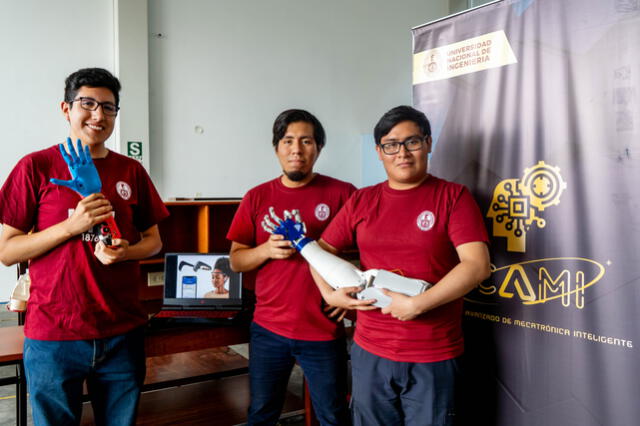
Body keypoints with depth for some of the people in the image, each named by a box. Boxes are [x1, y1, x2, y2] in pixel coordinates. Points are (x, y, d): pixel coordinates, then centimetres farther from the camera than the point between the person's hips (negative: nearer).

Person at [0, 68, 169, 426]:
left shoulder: (131, 171, 6)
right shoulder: (36, 167, -3)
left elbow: (153, 240, 11)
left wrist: (125, 252, -10)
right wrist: (71, 225, -17)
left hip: (123, 332, 3)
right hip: (53, 335, -2)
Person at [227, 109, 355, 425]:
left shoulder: (342, 194, -5)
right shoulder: (257, 197, 3)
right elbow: (236, 261, 6)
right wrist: (267, 249, -14)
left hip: (324, 330, -2)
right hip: (267, 329, 3)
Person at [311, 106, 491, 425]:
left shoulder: (453, 196, -5)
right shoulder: (361, 201, 5)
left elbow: (477, 265, -14)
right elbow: (321, 250, 11)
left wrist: (416, 304, -20)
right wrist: (330, 294, -6)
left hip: (435, 358, -3)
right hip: (369, 353, 3)